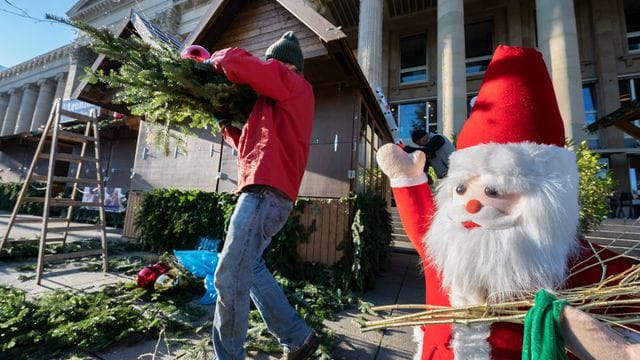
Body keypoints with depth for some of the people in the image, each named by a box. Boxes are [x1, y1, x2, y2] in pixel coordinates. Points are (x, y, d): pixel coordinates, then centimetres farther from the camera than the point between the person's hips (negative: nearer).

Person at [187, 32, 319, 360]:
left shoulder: (295, 86, 2)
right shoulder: (278, 102, 29)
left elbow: (238, 62, -9)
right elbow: (249, 143, 30)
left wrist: (215, 61, 12)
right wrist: (225, 122, 19)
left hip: (266, 191, -11)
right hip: (264, 191, 11)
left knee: (230, 277, -7)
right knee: (250, 267, 17)